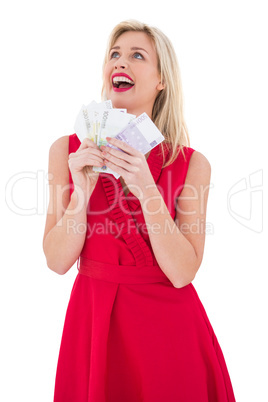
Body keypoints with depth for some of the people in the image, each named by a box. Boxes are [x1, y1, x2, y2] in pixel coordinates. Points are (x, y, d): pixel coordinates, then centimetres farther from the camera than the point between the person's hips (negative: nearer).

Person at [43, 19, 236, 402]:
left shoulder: (192, 164, -8)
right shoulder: (67, 150, -4)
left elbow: (182, 273, -14)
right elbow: (58, 261, -6)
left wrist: (147, 190, -25)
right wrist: (82, 191, -21)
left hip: (169, 321, 0)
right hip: (93, 316, 1)